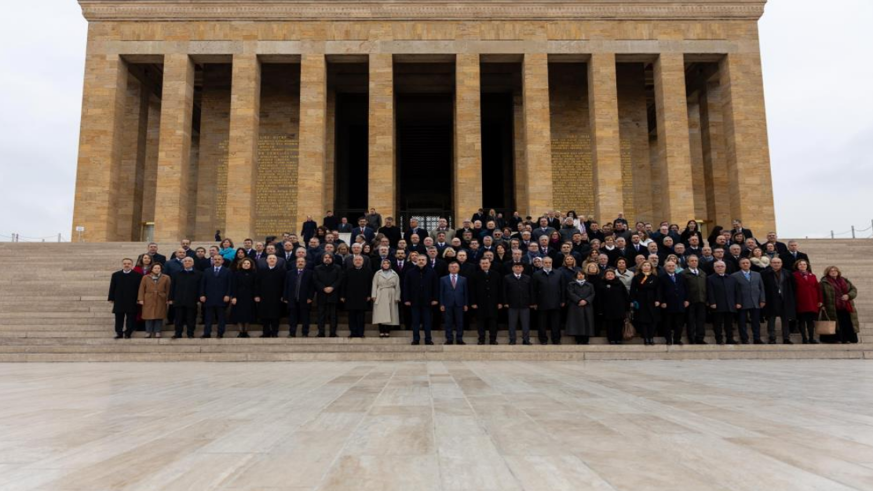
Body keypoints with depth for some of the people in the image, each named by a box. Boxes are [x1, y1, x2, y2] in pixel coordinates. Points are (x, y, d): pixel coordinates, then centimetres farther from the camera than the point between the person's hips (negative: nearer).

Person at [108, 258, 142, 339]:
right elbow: (112, 287, 10)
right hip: (119, 301, 2)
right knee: (119, 318, 4)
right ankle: (119, 333, 11)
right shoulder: (116, 275, 10)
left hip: (132, 302, -2)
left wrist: (139, 299, -6)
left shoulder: (138, 275, 0)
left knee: (130, 318, 0)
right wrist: (111, 298, 4)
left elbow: (140, 288, -1)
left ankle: (128, 333, 8)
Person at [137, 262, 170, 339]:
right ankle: (150, 332, 9)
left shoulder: (166, 278, 6)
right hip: (149, 300, 1)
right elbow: (141, 289, 6)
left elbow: (168, 289, 3)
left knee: (159, 316, 0)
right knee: (149, 316, 0)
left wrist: (168, 299, -3)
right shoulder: (145, 277, 9)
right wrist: (141, 299, -1)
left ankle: (157, 332, 8)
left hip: (161, 300, 0)